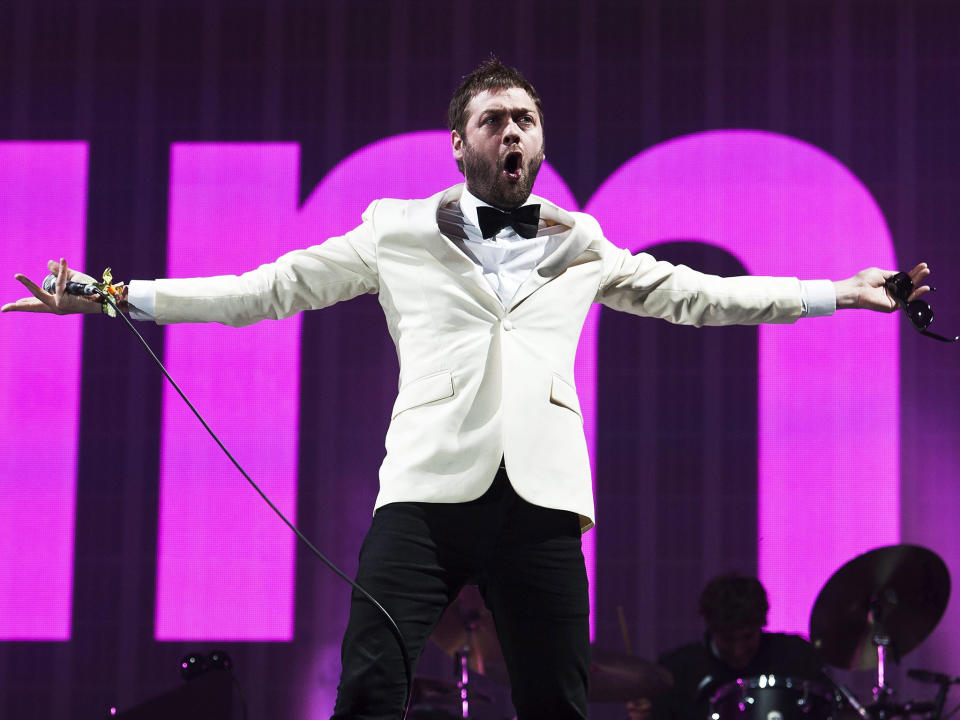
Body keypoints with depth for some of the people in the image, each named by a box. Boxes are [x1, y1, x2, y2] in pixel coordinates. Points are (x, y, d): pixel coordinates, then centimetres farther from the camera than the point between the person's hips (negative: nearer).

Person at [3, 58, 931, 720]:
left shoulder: (579, 248, 19)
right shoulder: (398, 233, 13)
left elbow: (694, 293, 22)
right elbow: (267, 288, 13)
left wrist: (841, 293, 19)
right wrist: (119, 296, 8)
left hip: (539, 499, 2)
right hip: (425, 491, -2)